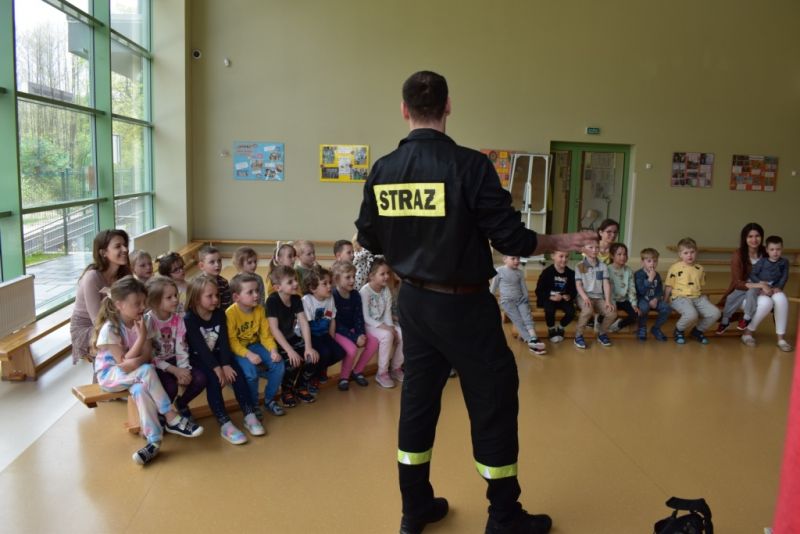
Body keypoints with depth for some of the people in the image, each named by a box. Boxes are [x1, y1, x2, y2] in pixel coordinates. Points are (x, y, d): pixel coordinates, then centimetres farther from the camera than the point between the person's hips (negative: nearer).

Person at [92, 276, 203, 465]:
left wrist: (136, 362, -33)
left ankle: (154, 439, -33)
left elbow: (147, 356, -10)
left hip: (133, 374, 4)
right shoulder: (109, 329, -21)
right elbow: (124, 363, -23)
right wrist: (142, 337, -28)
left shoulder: (140, 322, -5)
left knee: (141, 389, -33)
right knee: (147, 371, -33)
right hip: (110, 375, -4)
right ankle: (172, 419, -26)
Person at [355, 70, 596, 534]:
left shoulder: (382, 171, -3)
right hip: (464, 306, -5)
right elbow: (511, 238, -16)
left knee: (418, 398, 17)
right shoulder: (470, 165, -18)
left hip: (414, 303, 5)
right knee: (493, 402, 10)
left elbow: (369, 240, 7)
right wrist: (558, 243, 3)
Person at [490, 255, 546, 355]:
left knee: (527, 316, -23)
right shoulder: (499, 271, -3)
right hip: (507, 301, -3)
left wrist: (526, 300, 11)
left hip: (520, 299, 4)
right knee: (518, 320, -20)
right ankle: (530, 342, -32)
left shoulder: (520, 273, 9)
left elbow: (524, 288, 16)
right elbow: (493, 287, 4)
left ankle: (533, 339, -39)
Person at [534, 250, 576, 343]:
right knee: (550, 311, -34)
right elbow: (539, 291, -11)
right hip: (548, 299, -3)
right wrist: (551, 297, -25)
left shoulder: (571, 273, 0)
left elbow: (574, 290, 7)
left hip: (564, 299, 3)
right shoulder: (547, 272, -11)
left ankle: (560, 329, 8)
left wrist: (569, 296, -16)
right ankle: (552, 330, -2)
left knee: (571, 312, -24)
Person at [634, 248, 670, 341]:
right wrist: (650, 279, -26)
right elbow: (641, 291, -21)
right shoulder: (638, 274, -10)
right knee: (644, 307, -38)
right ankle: (642, 328, -10)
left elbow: (660, 291, 9)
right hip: (642, 299, -5)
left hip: (654, 300, 5)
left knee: (667, 308, -20)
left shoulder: (657, 275, 9)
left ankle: (656, 328, 4)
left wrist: (656, 299, -11)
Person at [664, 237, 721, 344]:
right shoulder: (675, 268, -2)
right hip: (680, 298, -5)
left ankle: (698, 330, 13)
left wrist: (703, 298, 11)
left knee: (715, 313, -16)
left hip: (698, 297, 6)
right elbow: (668, 287, 0)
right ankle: (679, 330, -1)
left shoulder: (700, 269, 12)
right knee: (691, 314, -35)